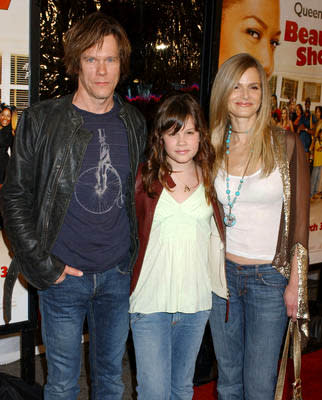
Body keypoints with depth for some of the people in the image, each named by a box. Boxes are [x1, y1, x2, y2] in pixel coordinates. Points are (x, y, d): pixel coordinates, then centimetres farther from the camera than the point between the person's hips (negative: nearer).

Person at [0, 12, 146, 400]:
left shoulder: (134, 124, 3)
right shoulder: (41, 120, -7)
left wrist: (137, 256, 7)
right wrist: (44, 266, -10)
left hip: (119, 274, 3)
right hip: (63, 276, -2)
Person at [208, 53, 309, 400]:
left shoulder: (285, 144, -7)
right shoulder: (213, 148, 3)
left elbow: (300, 218, -6)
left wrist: (296, 281, -7)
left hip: (269, 277, -3)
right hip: (222, 271, 3)